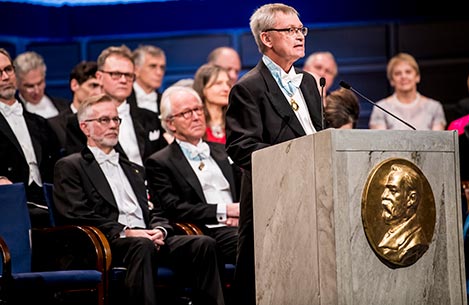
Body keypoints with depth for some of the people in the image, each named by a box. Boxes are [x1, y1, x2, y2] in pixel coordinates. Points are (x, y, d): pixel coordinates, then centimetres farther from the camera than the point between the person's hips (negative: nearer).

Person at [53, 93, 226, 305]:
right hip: (108, 244, -6)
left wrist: (159, 231, -1)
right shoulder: (69, 167, 12)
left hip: (149, 239, 6)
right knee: (142, 246, -39)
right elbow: (76, 215, -4)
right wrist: (124, 232, -14)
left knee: (204, 244, -20)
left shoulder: (133, 169, 33)